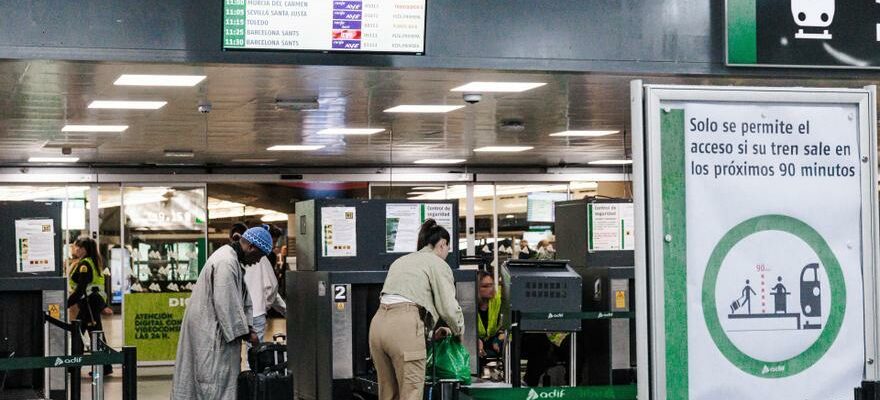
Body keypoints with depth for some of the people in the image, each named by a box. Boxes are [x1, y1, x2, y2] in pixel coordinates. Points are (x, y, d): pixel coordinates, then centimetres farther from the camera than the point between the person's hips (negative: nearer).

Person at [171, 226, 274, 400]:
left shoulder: (233, 260, 14)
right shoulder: (226, 263, -21)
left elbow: (242, 299, 18)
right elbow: (226, 304, -23)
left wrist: (248, 327, 7)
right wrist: (245, 332, -15)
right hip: (210, 332, -11)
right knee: (215, 381, -8)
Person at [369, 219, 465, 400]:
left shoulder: (401, 261, 29)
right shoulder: (438, 264, 7)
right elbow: (448, 306, -1)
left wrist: (429, 330, 32)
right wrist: (458, 330, 19)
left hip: (379, 323, 7)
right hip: (404, 326, -7)